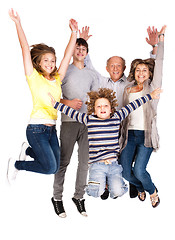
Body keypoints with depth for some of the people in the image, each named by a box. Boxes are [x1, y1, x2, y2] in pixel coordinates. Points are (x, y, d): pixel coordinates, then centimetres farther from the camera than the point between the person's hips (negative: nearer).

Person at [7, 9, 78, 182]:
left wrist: (74, 32, 7)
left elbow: (68, 55, 9)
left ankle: (28, 150, 36)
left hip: (52, 128, 7)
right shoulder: (34, 77, -4)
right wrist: (18, 24, -12)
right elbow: (25, 50, -9)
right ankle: (15, 165, 13)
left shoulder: (57, 79, 9)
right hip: (36, 129, -6)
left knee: (55, 167, 13)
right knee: (50, 168, -10)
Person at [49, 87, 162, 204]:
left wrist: (150, 96, 15)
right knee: (97, 192, -16)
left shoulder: (117, 117, 7)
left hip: (114, 163, 2)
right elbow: (72, 112, 4)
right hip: (97, 165, -2)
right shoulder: (89, 119, 1)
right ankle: (96, 181, 17)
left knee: (118, 192, -12)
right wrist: (55, 104, 0)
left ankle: (112, 181, 21)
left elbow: (132, 106, 10)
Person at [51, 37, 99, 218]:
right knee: (63, 161, -1)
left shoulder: (91, 74, 16)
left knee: (85, 161, 5)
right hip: (69, 121, -4)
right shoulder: (64, 71, 5)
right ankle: (57, 197, 12)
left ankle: (79, 196, 19)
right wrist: (68, 103, -13)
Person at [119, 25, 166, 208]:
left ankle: (153, 191, 18)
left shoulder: (152, 87, 5)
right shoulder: (128, 90, 14)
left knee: (139, 171, -15)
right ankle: (141, 188, 32)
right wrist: (122, 132, 11)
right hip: (129, 134, 4)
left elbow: (159, 63, -2)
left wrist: (161, 38, -1)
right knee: (124, 171, -2)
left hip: (146, 135, -4)